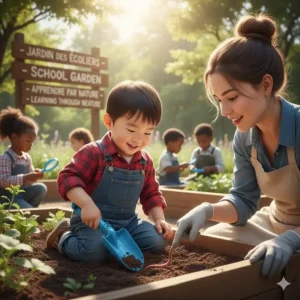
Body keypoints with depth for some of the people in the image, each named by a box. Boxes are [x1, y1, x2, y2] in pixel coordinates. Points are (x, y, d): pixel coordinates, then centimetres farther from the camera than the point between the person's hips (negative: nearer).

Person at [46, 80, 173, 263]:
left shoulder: (145, 161, 5)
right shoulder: (94, 152, -15)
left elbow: (151, 194, 15)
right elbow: (67, 178, -18)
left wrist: (159, 219, 1)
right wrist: (87, 204, -32)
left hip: (128, 221, 6)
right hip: (94, 220, -6)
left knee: (158, 242, -9)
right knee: (95, 251, -30)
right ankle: (64, 237, 4)